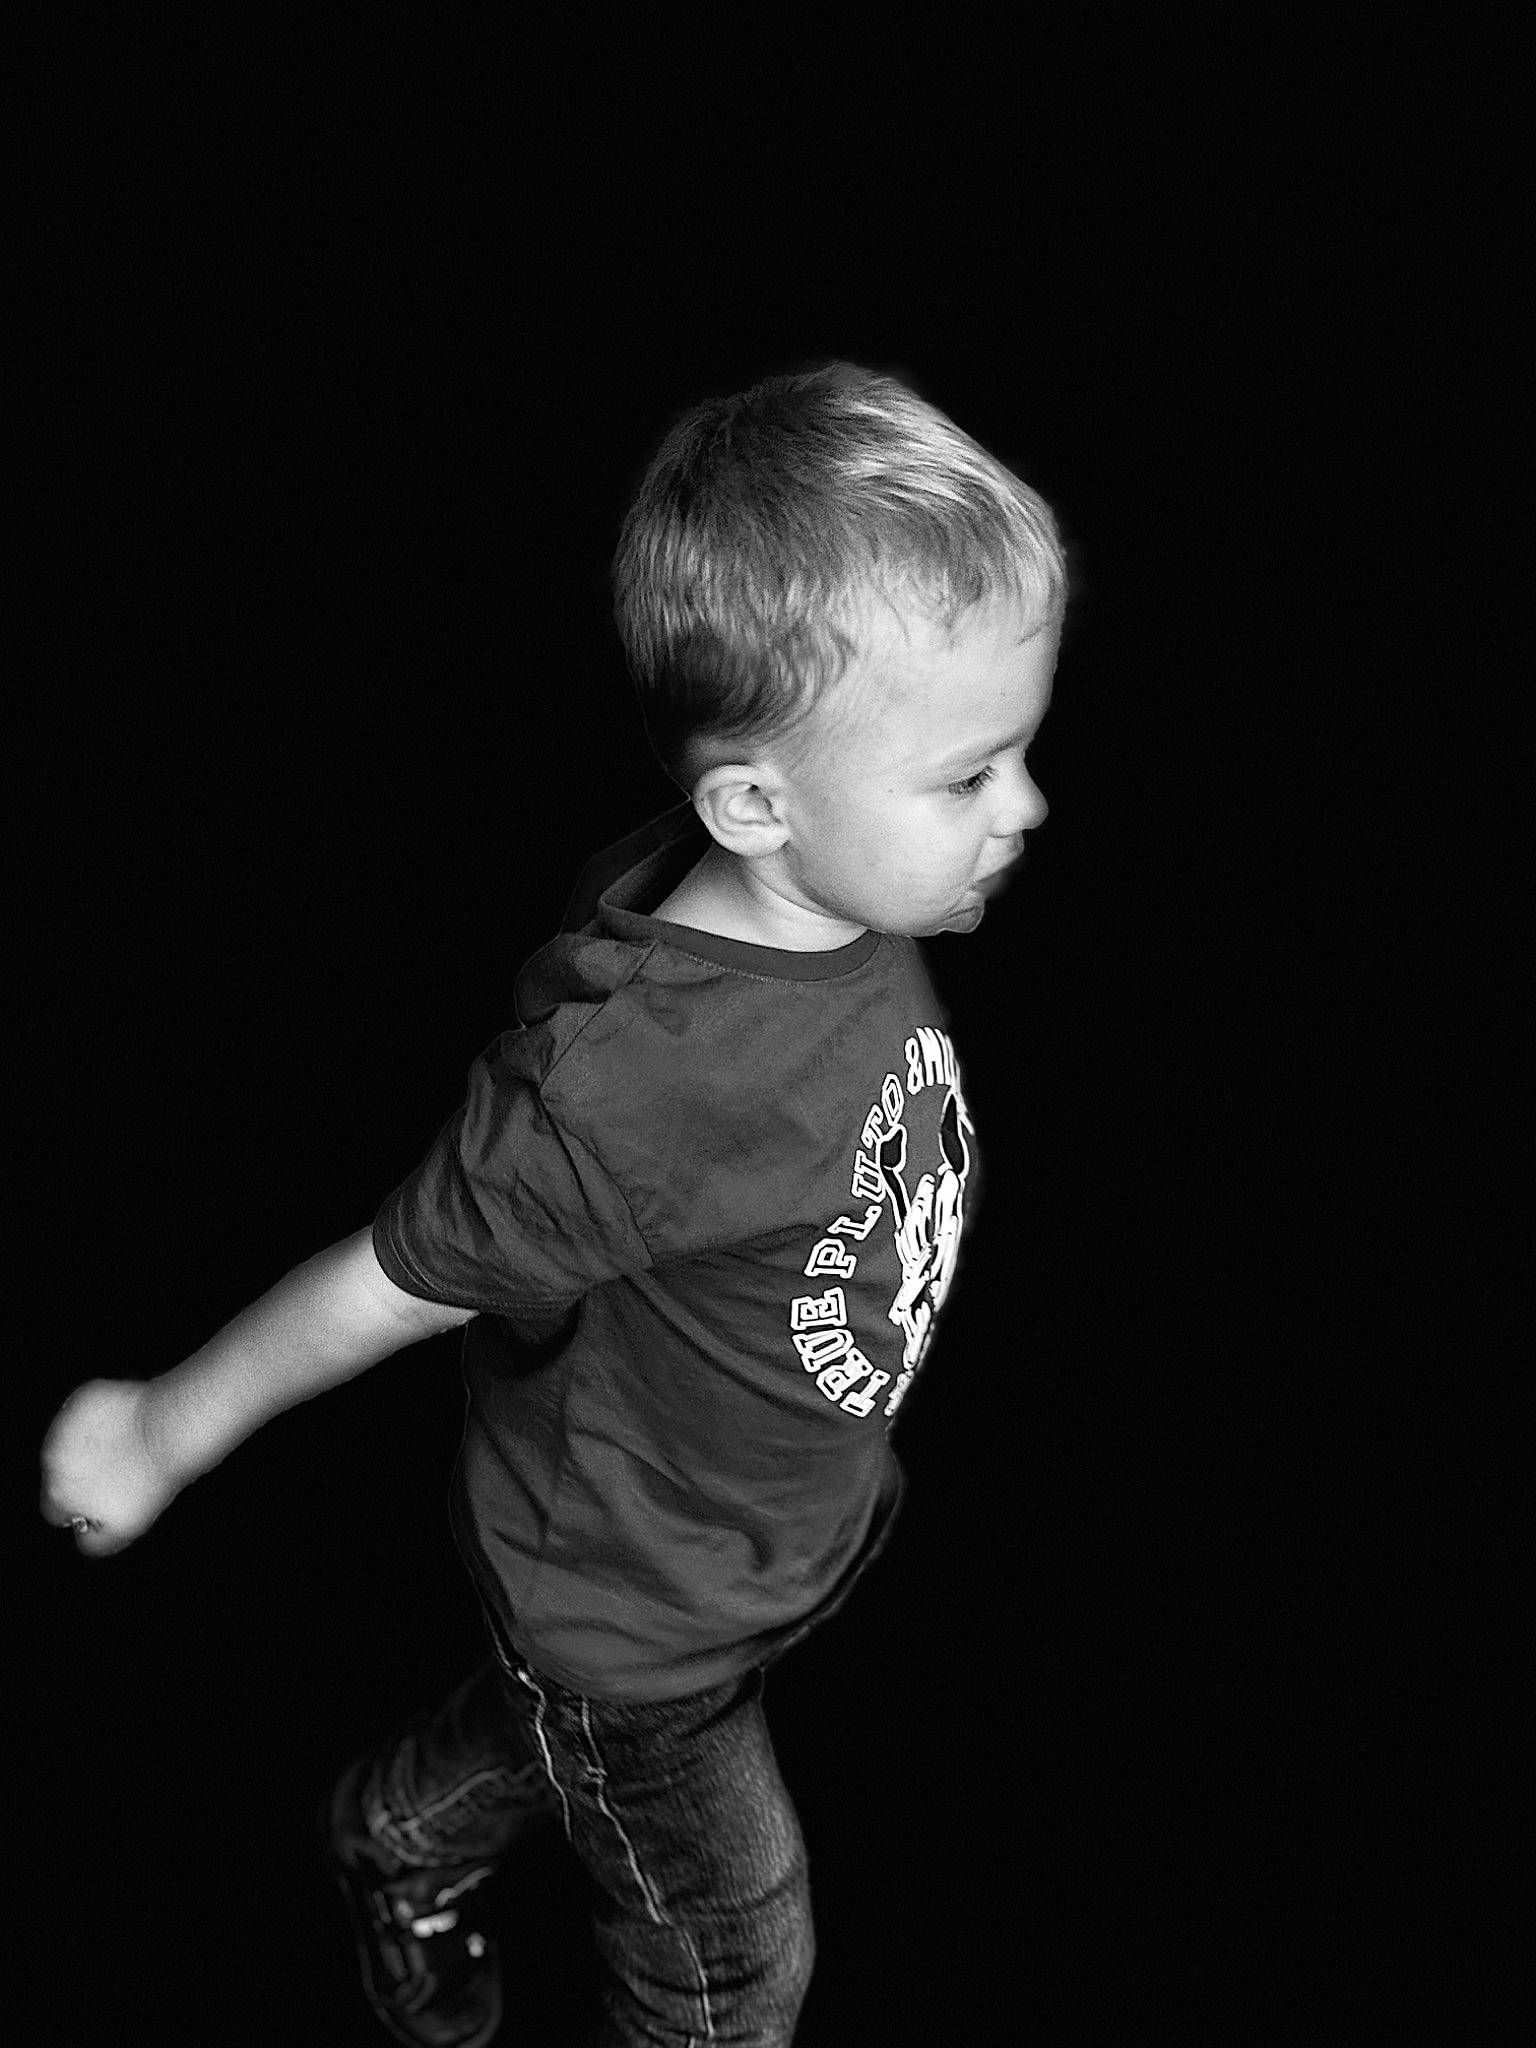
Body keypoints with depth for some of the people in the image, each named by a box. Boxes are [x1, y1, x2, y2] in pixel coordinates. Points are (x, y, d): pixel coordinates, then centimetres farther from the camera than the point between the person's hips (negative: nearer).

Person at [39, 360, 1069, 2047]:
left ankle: (401, 1843, 66)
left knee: (555, 1736, 35)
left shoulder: (850, 912, -20)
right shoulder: (630, 1086, -42)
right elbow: (398, 1279, -27)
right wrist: (165, 1431, -10)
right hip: (639, 1609, -7)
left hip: (787, 1530, 7)